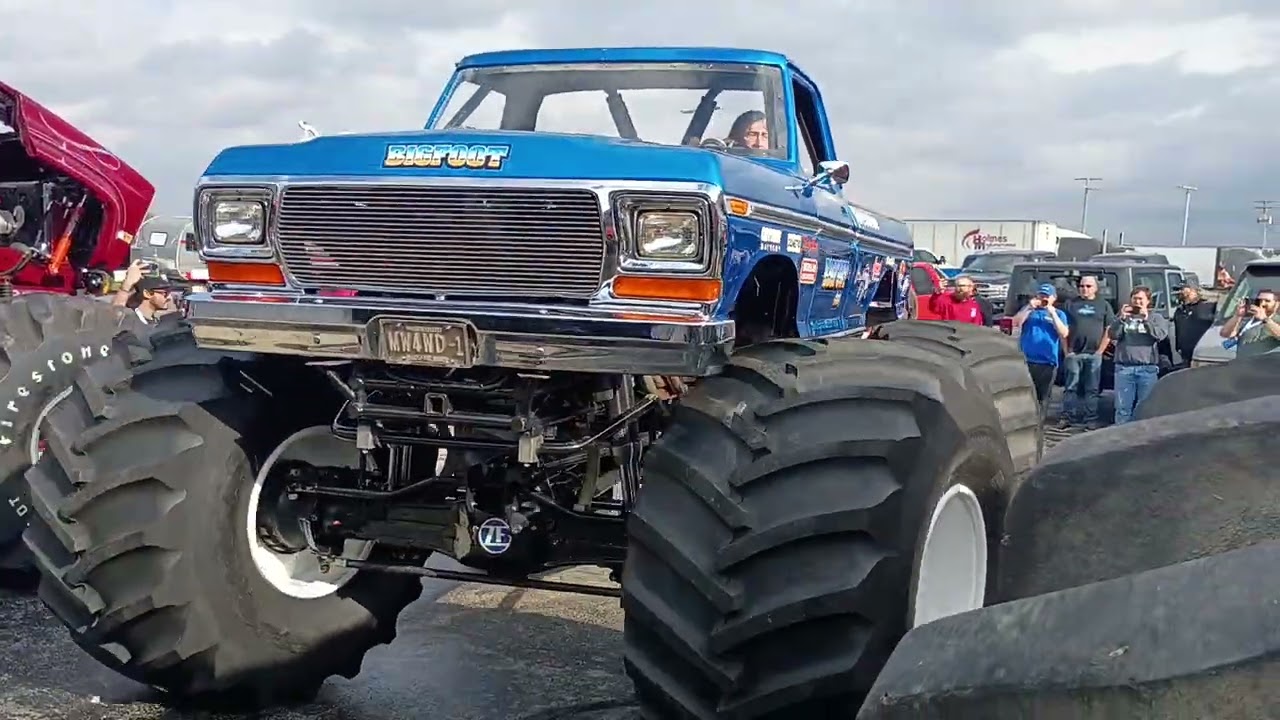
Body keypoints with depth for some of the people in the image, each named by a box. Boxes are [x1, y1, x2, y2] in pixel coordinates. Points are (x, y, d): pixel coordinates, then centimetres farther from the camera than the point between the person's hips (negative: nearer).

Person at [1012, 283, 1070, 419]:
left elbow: (1064, 334, -4)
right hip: (1026, 360, 0)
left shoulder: (1059, 314, 11)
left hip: (1048, 362, 0)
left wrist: (1052, 313, -9)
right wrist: (1029, 307, -10)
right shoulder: (1029, 309, 13)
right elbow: (1015, 324, -2)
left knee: (1043, 396, 4)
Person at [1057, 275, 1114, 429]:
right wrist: (1067, 351, -2)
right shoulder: (1070, 304, 9)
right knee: (1071, 387, 2)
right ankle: (1067, 417, 6)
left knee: (1092, 389, 3)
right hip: (1074, 353, 0)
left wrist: (1100, 350, -4)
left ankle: (1091, 419, 7)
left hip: (1094, 354, 0)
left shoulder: (1104, 305, 8)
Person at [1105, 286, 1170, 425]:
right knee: (1123, 407, 0)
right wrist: (1121, 319, -11)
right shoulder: (1123, 316, 14)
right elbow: (1112, 335, 1)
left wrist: (1146, 319, -15)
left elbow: (1161, 334, -7)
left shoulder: (1156, 318, 10)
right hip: (1124, 368, 1)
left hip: (1147, 368, -1)